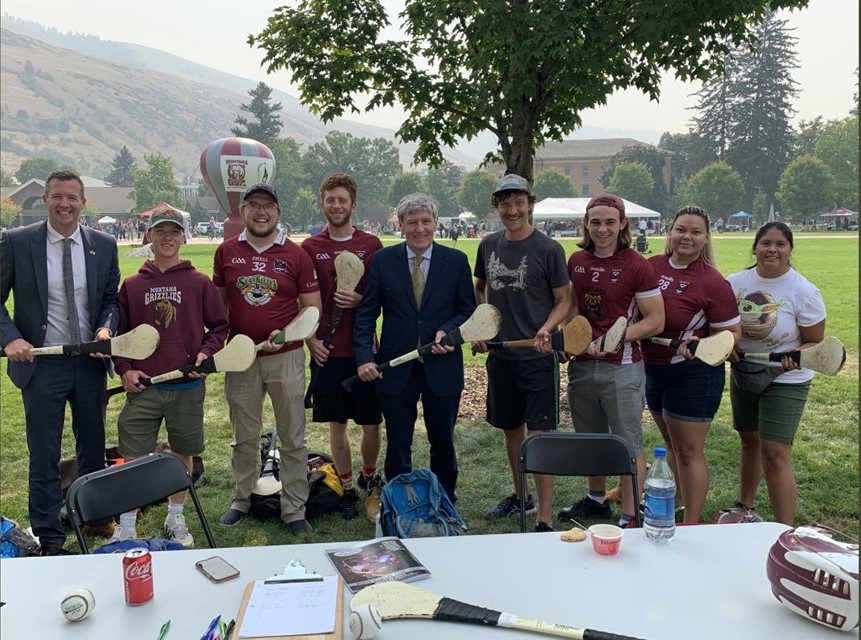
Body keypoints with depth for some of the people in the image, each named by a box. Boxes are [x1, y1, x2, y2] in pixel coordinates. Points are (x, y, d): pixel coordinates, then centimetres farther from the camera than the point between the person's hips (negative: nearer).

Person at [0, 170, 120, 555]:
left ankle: (96, 516, 37)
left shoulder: (104, 245, 1)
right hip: (41, 364, -2)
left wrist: (106, 327, -10)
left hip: (90, 362, 3)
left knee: (94, 447, 17)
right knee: (44, 456, 6)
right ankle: (48, 539, 21)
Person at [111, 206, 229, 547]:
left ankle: (175, 518, 30)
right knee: (133, 458, 1)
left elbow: (219, 325, 6)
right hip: (142, 387, 0)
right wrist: (124, 369, -2)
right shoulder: (132, 285, 4)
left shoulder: (200, 283, 1)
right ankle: (126, 528, 16)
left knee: (183, 454, 12)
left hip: (188, 387, 0)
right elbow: (119, 332, 9)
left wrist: (207, 352, -9)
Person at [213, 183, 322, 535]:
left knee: (292, 438, 5)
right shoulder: (227, 251, 4)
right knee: (244, 436, 14)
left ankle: (294, 510, 16)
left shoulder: (296, 255, -2)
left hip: (286, 357, -1)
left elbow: (313, 308, -1)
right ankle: (241, 500, 31)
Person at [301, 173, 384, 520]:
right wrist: (311, 339, -5)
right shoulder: (310, 248, 3)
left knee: (371, 422, 6)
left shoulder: (372, 245, 2)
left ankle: (369, 476, 33)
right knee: (337, 422, 9)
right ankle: (347, 488, 24)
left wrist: (360, 300, -14)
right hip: (327, 350, 0)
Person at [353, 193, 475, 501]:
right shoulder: (382, 260, -1)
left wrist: (448, 331, -17)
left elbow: (468, 310, 3)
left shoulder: (456, 261, -1)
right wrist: (364, 357, -13)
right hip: (395, 368, 0)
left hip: (442, 367, 1)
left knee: (443, 444, 15)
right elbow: (365, 313, -1)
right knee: (397, 447, 10)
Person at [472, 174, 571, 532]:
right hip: (500, 354, 5)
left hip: (537, 356, -5)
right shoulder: (489, 246, 6)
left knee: (539, 434, -6)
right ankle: (521, 496, 37)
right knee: (510, 428, 17)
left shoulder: (548, 249, -8)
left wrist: (546, 329, -22)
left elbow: (564, 300, -4)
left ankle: (544, 520, 3)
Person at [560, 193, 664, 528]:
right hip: (581, 364, 6)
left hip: (621, 368, -6)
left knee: (628, 444, 3)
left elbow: (656, 321, -11)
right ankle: (596, 500, 38)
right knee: (590, 438, 19)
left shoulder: (638, 266, -11)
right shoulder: (576, 261, 5)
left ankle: (630, 518, 15)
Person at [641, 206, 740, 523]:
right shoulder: (652, 266, -1)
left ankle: (691, 524, 14)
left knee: (688, 452, 2)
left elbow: (732, 333, -13)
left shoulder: (712, 282, -16)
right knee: (672, 446, 21)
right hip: (654, 369, 7)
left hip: (693, 375, -6)